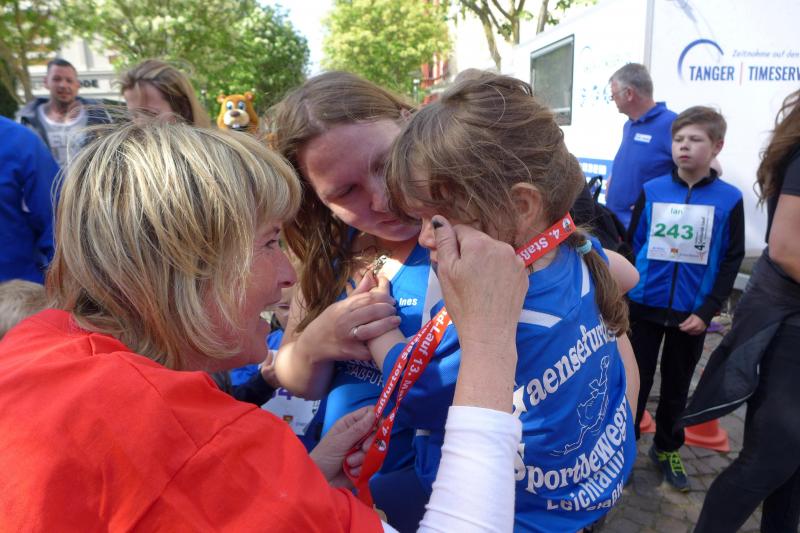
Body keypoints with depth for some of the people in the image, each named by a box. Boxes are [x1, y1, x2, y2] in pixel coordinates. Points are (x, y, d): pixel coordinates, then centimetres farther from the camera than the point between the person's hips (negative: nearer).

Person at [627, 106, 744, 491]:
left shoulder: (729, 199, -5)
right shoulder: (652, 191, -4)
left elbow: (732, 260, -1)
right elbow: (631, 245, 2)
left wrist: (707, 311, -8)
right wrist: (623, 294, -3)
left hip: (691, 313, 1)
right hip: (644, 306, 0)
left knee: (677, 384, 16)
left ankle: (667, 448, 37)